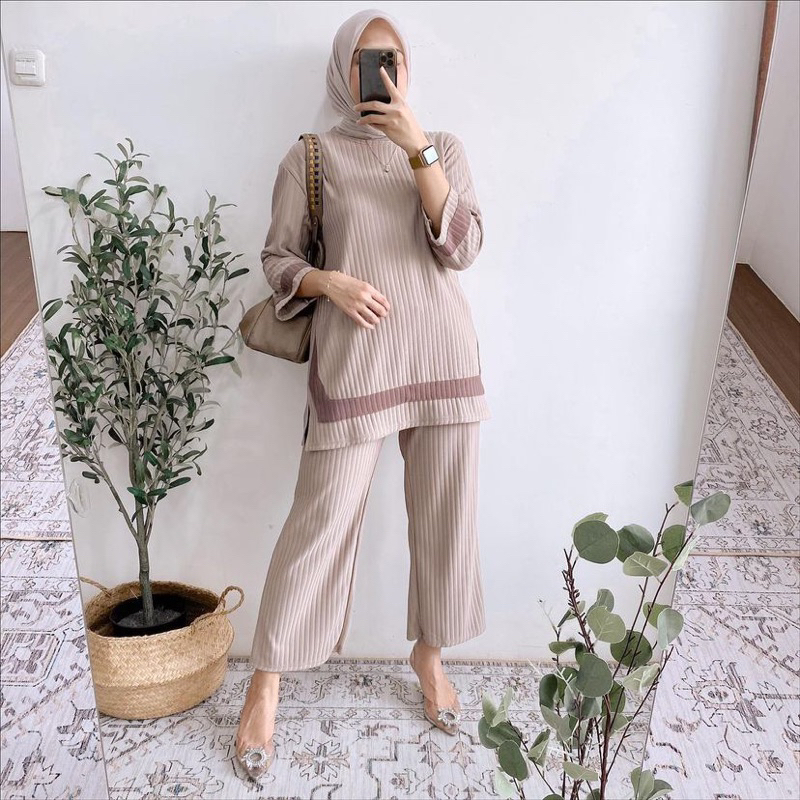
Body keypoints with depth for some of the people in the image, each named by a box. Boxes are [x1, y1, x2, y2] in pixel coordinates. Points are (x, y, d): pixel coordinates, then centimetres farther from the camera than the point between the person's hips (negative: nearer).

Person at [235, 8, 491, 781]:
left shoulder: (444, 148, 9)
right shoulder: (310, 156, 3)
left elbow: (462, 247, -6)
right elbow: (278, 258, 4)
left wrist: (418, 149, -14)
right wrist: (330, 282, -16)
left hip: (442, 352, 3)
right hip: (354, 357, -3)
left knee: (444, 513, 10)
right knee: (321, 520, 1)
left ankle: (430, 653, 34)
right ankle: (266, 681, 19)